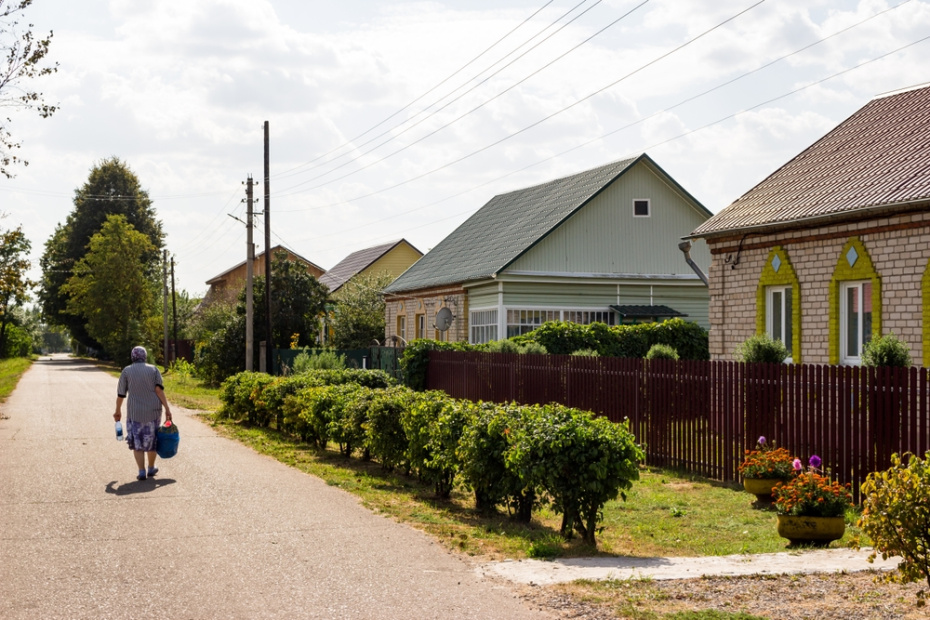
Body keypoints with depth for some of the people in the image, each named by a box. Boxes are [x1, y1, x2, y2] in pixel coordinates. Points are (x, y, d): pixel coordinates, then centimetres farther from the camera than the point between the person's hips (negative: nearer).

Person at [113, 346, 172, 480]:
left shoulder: (126, 371, 1)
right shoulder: (153, 369, 3)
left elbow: (121, 394, 2)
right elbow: (159, 390, -8)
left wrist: (118, 411, 16)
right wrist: (167, 409, -8)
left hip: (135, 413, -1)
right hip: (153, 412, 1)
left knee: (137, 443, 8)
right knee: (152, 440, 18)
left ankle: (142, 471, -2)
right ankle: (151, 468, 29)